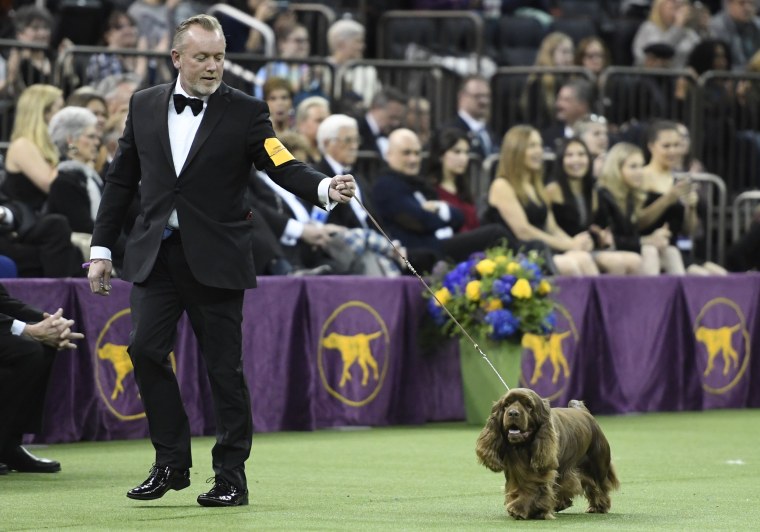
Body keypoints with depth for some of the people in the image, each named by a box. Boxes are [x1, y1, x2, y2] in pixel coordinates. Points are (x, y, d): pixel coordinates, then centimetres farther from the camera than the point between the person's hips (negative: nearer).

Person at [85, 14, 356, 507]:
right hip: (155, 254, 3)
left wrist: (325, 188, -29)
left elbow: (283, 165, -9)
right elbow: (122, 180, 14)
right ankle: (172, 462, 7)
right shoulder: (145, 106, 9)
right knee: (145, 348, -7)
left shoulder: (245, 111, 0)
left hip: (215, 258, -3)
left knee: (224, 367, -1)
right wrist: (102, 248, 10)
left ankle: (231, 476, 8)